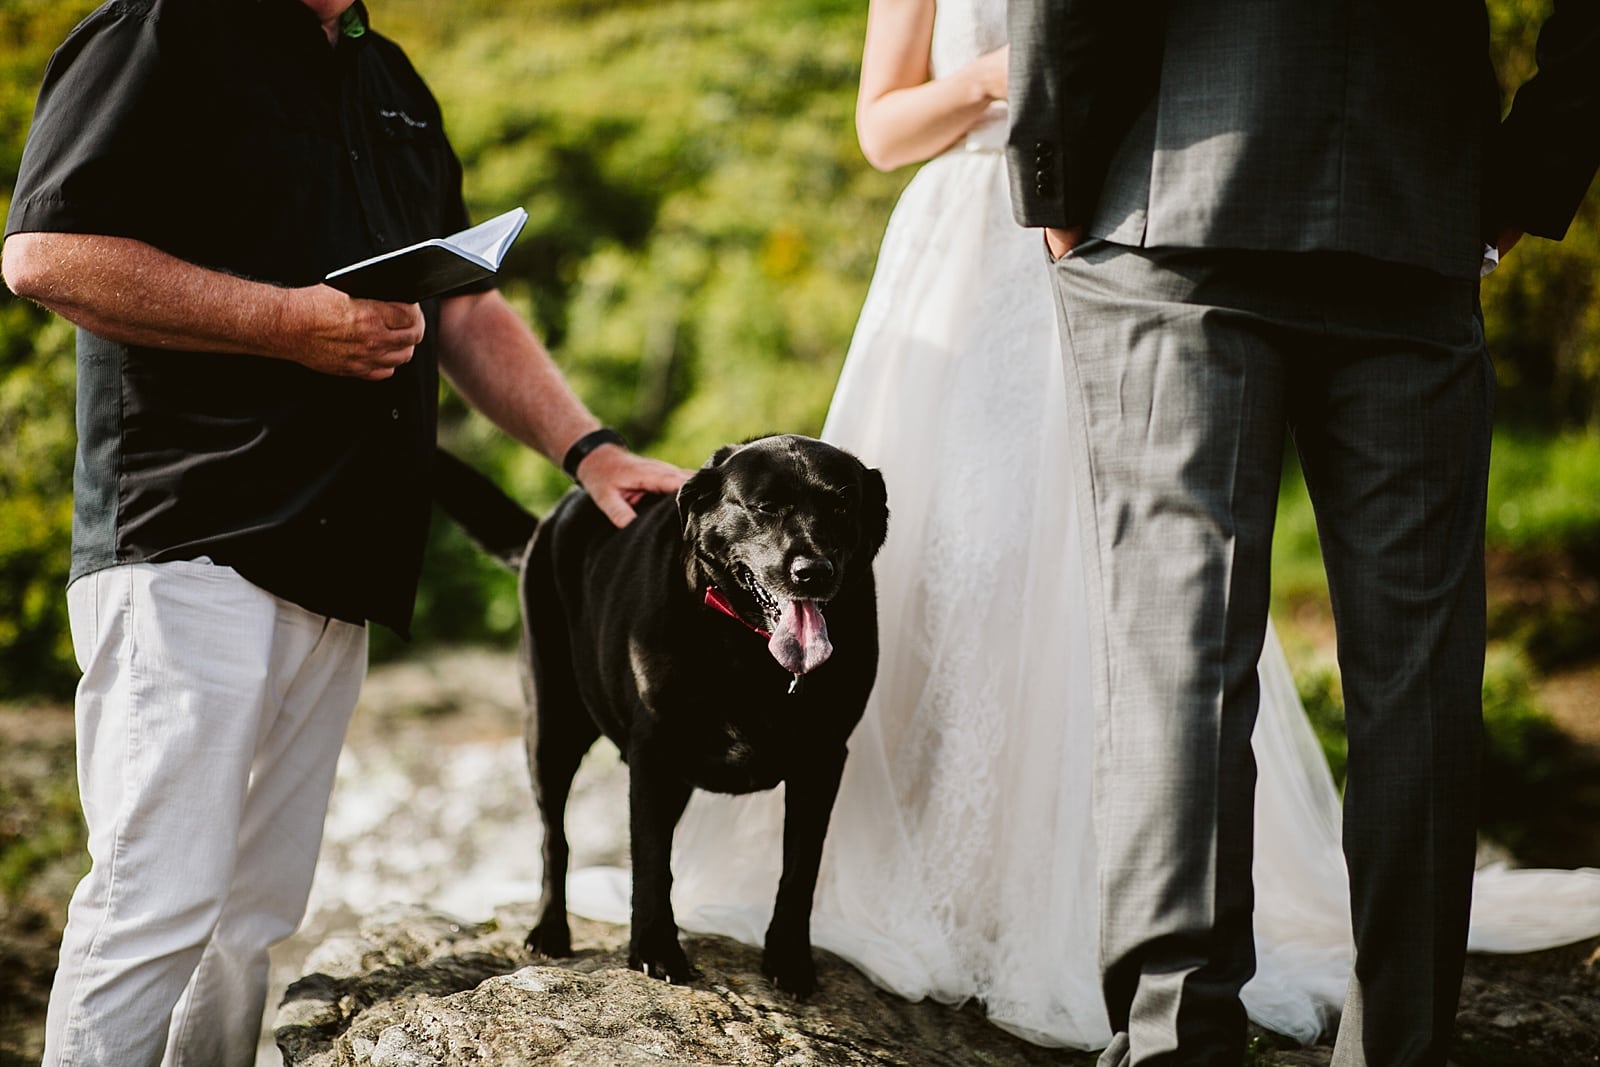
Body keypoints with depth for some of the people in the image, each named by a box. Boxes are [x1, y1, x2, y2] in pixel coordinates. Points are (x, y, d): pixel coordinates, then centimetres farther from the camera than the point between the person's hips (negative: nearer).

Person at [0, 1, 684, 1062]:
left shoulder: (395, 86, 23)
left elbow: (467, 306, 26)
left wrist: (589, 449, 12)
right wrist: (294, 320, -15)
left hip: (338, 567, 8)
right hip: (190, 543, -8)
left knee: (256, 920, 8)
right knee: (160, 905, -11)